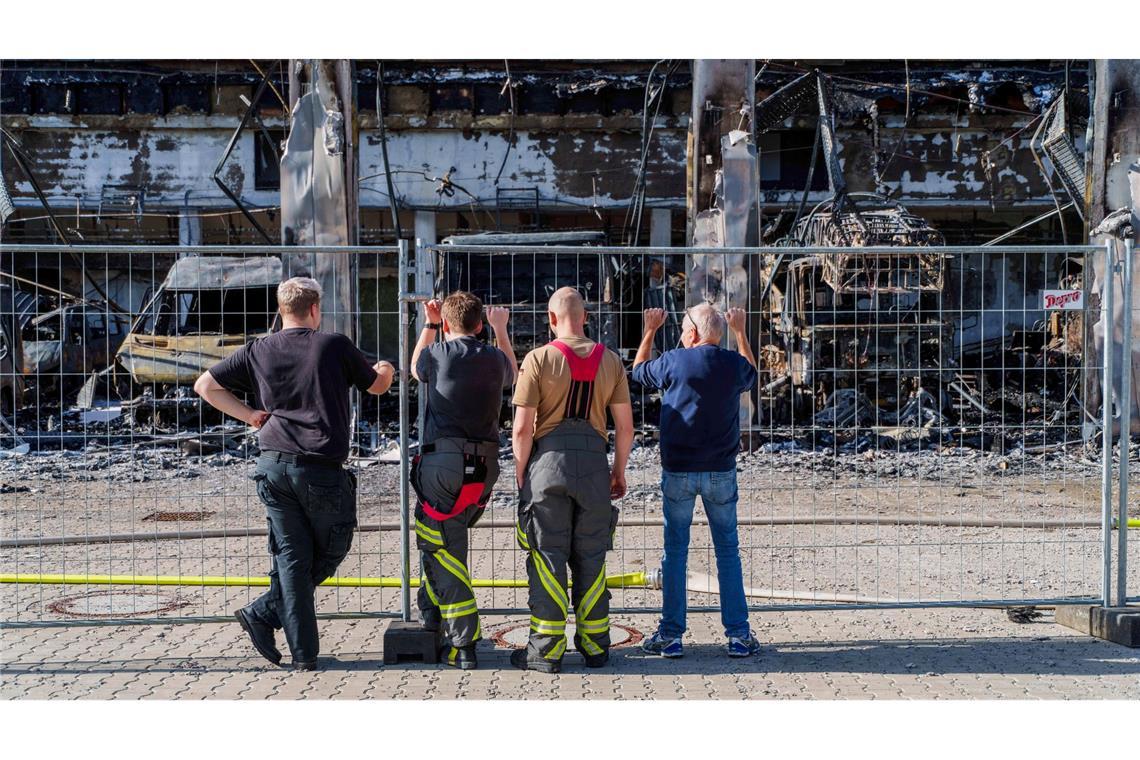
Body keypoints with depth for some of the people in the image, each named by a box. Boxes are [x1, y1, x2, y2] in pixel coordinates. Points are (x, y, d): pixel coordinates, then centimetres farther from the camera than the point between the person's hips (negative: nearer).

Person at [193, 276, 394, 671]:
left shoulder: (257, 351, 8)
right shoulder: (335, 346, 0)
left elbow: (205, 385, 12)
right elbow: (377, 385, 15)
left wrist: (248, 414, 12)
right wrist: (385, 369, 39)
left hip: (273, 465, 4)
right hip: (321, 469, -4)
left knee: (292, 556, 8)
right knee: (330, 552, 14)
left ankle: (304, 654, 5)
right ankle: (262, 614, 8)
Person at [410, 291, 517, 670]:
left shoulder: (438, 355, -1)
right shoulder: (494, 358, 9)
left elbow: (415, 368, 24)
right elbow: (512, 373, 35)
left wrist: (429, 324, 36)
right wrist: (501, 328, 46)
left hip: (443, 459, -4)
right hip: (485, 465, 5)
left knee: (443, 549, -1)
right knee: (448, 540, 26)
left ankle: (464, 645, -4)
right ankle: (431, 606, 34)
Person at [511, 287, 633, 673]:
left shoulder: (539, 359, -4)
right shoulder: (610, 361, 6)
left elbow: (522, 429, -7)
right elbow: (625, 426, 7)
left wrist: (521, 476, 3)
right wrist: (619, 471, 18)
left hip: (549, 459, -3)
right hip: (594, 461, 3)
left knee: (548, 558, 3)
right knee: (591, 559, 12)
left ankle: (547, 649, 5)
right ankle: (595, 646, 17)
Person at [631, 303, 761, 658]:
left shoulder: (674, 361, -8)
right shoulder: (734, 363, -1)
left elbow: (638, 370, 13)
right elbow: (751, 375, 25)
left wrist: (650, 331, 26)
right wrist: (740, 332, 34)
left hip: (678, 471, -2)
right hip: (721, 470, 2)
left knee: (675, 552, 6)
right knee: (728, 551, 9)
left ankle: (671, 635, 8)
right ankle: (738, 634, 8)